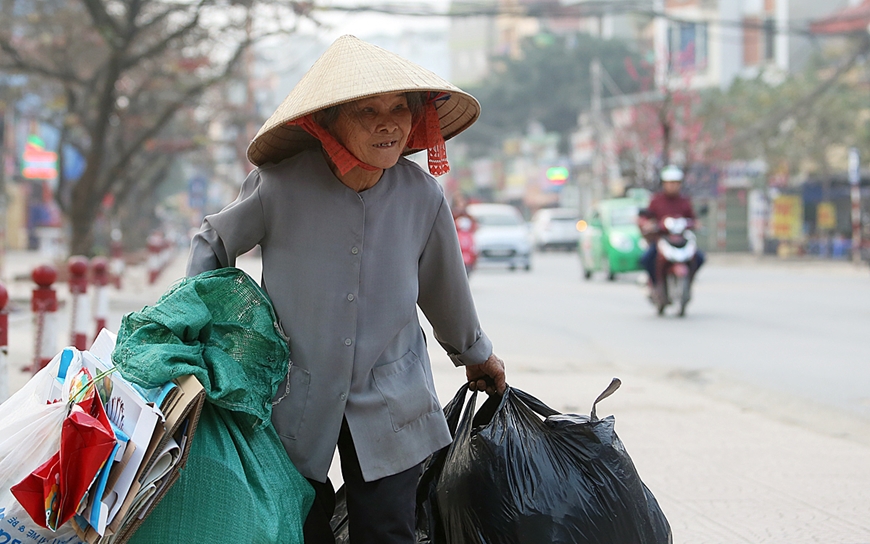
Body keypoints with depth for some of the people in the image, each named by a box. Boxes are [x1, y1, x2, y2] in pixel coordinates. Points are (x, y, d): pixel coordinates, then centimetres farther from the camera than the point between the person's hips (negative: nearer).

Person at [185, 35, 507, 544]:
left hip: (391, 406, 1)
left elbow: (445, 289, 11)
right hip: (295, 402, -1)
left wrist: (476, 354, 25)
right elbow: (214, 242, 4)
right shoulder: (281, 185, -16)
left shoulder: (421, 195, -8)